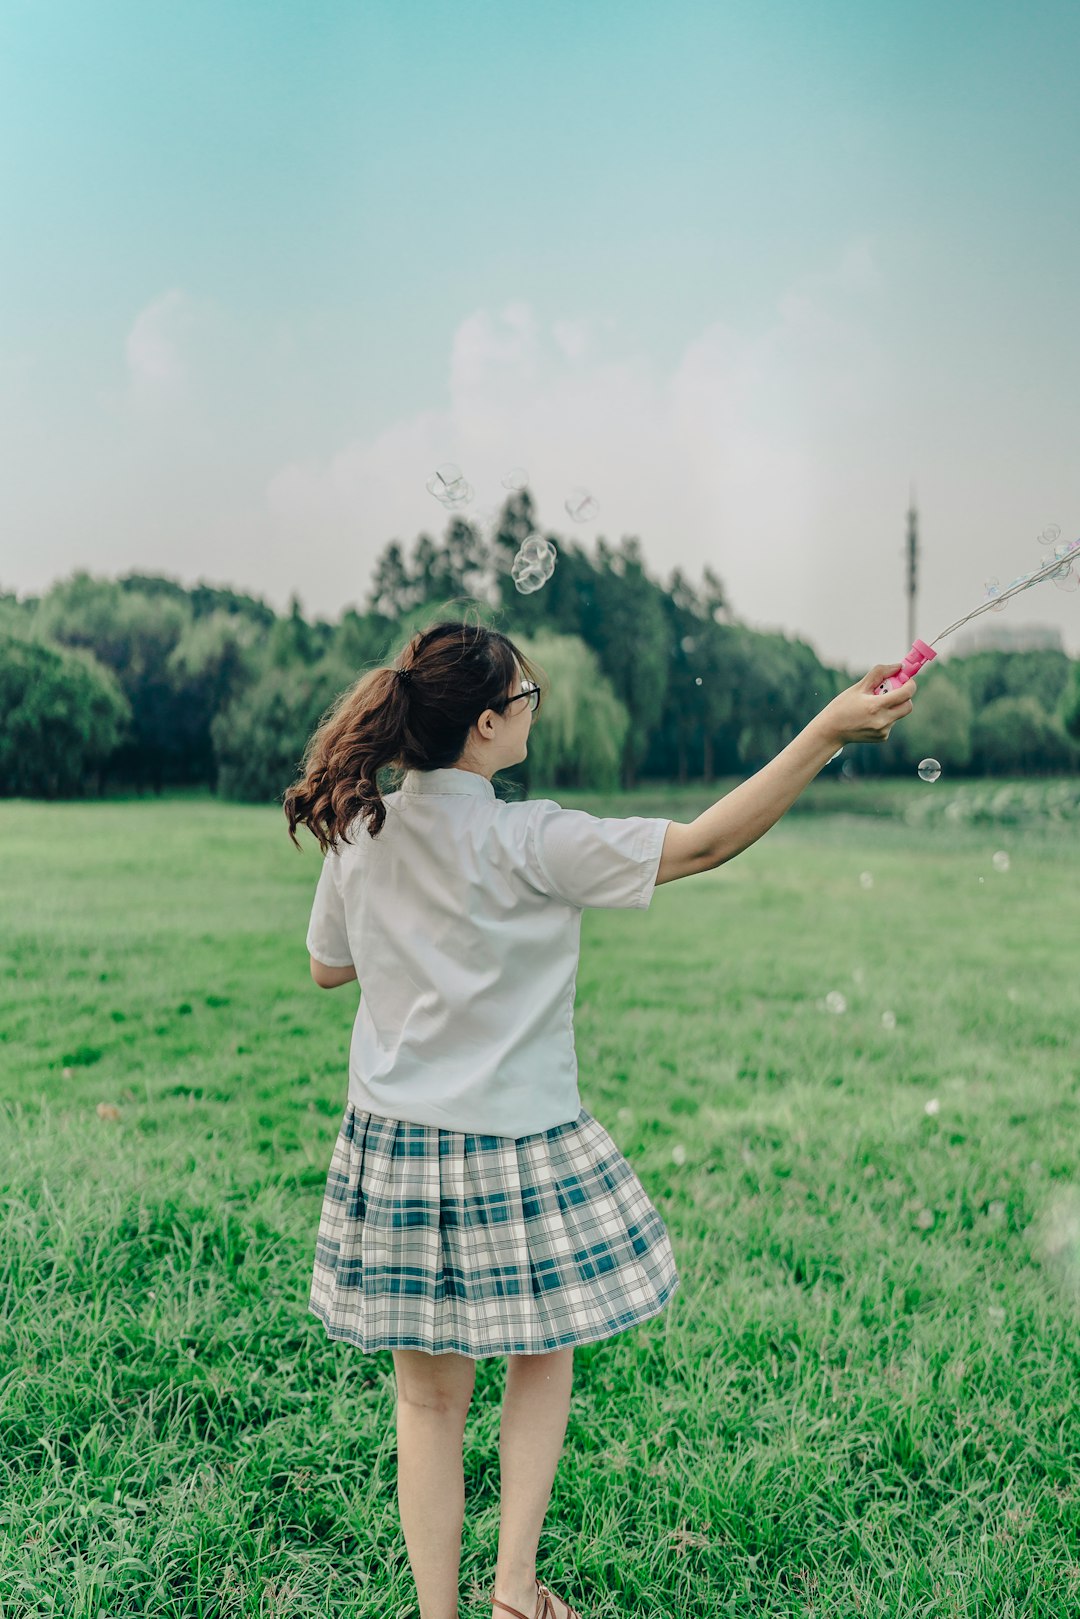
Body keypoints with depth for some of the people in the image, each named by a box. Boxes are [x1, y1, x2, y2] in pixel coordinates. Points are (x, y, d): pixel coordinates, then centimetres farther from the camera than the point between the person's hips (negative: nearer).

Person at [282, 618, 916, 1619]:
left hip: (395, 1146, 4)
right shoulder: (527, 843, -19)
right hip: (513, 1150, -4)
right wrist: (828, 733, -16)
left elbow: (326, 967, 11)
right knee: (543, 1358, 21)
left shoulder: (359, 836, -4)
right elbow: (706, 843, -18)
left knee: (429, 1397, 15)